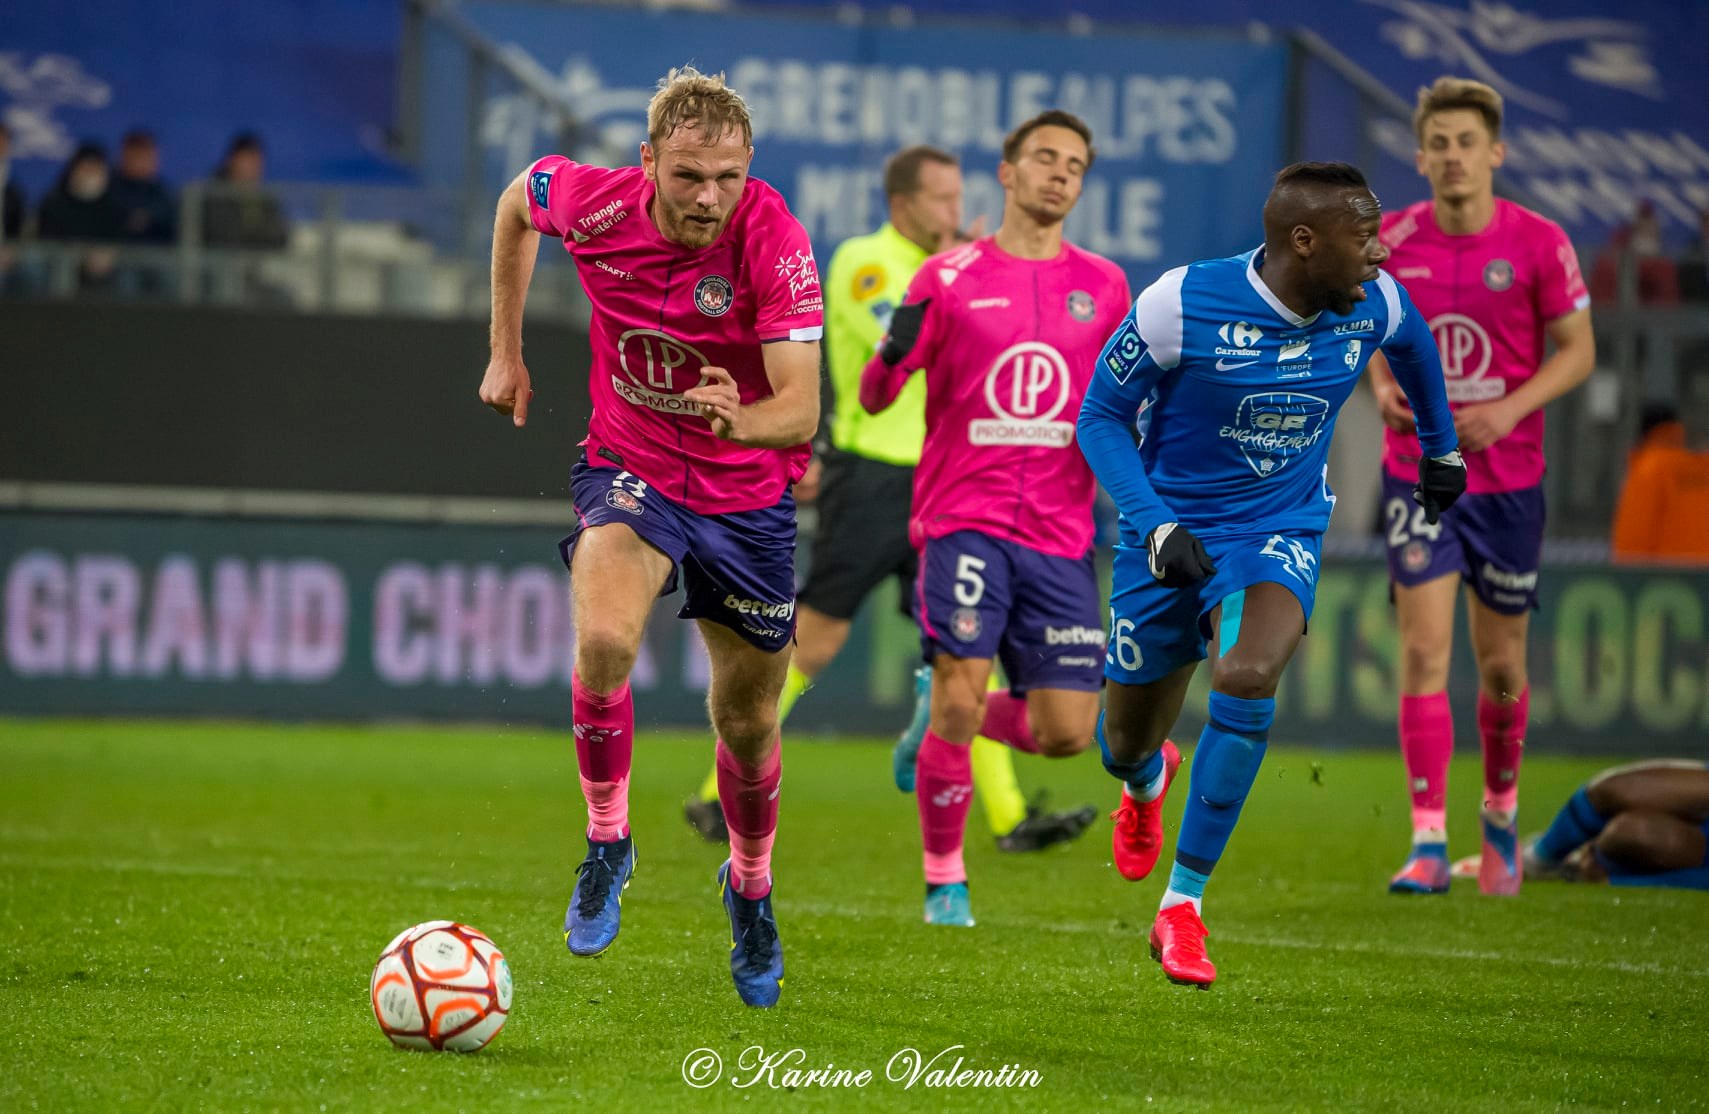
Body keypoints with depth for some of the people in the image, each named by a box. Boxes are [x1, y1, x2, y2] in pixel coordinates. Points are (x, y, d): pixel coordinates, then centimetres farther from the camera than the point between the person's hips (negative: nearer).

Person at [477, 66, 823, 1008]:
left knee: (748, 719, 12)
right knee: (604, 639, -30)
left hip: (748, 495, 0)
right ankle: (606, 843, -7)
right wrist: (506, 352, 9)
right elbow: (517, 200, 8)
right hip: (629, 470, 0)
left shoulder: (773, 240, -26)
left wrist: (741, 419, -52)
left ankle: (750, 887, 42)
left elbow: (801, 410, -29)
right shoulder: (592, 203, -19)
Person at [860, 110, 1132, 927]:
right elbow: (874, 397, 1)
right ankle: (944, 882, 2)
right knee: (960, 696, -15)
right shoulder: (948, 278, 4)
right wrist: (894, 353, -19)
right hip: (963, 518, -3)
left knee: (1067, 733, -3)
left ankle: (951, 720, 28)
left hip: (1060, 536, 3)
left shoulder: (1103, 286, 12)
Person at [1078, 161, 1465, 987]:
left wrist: (1441, 449, 30)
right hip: (1171, 534, -1)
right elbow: (1101, 419, -12)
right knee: (1122, 747, 11)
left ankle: (1183, 906, -21)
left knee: (1248, 679, -31)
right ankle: (1149, 780, 55)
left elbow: (1415, 345, 17)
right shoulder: (1181, 305, -22)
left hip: (1279, 534, 1)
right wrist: (1155, 527, -24)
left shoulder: (1372, 304, -9)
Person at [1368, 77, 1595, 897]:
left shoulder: (1539, 244, -7)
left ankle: (1501, 814, 34)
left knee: (1502, 666, 9)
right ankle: (1429, 843, -12)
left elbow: (1578, 350, -2)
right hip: (1417, 472, 0)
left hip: (1508, 479, 0)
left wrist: (1510, 408, -17)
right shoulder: (1391, 242, -2)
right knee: (1423, 650, -12)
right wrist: (1382, 385, -7)